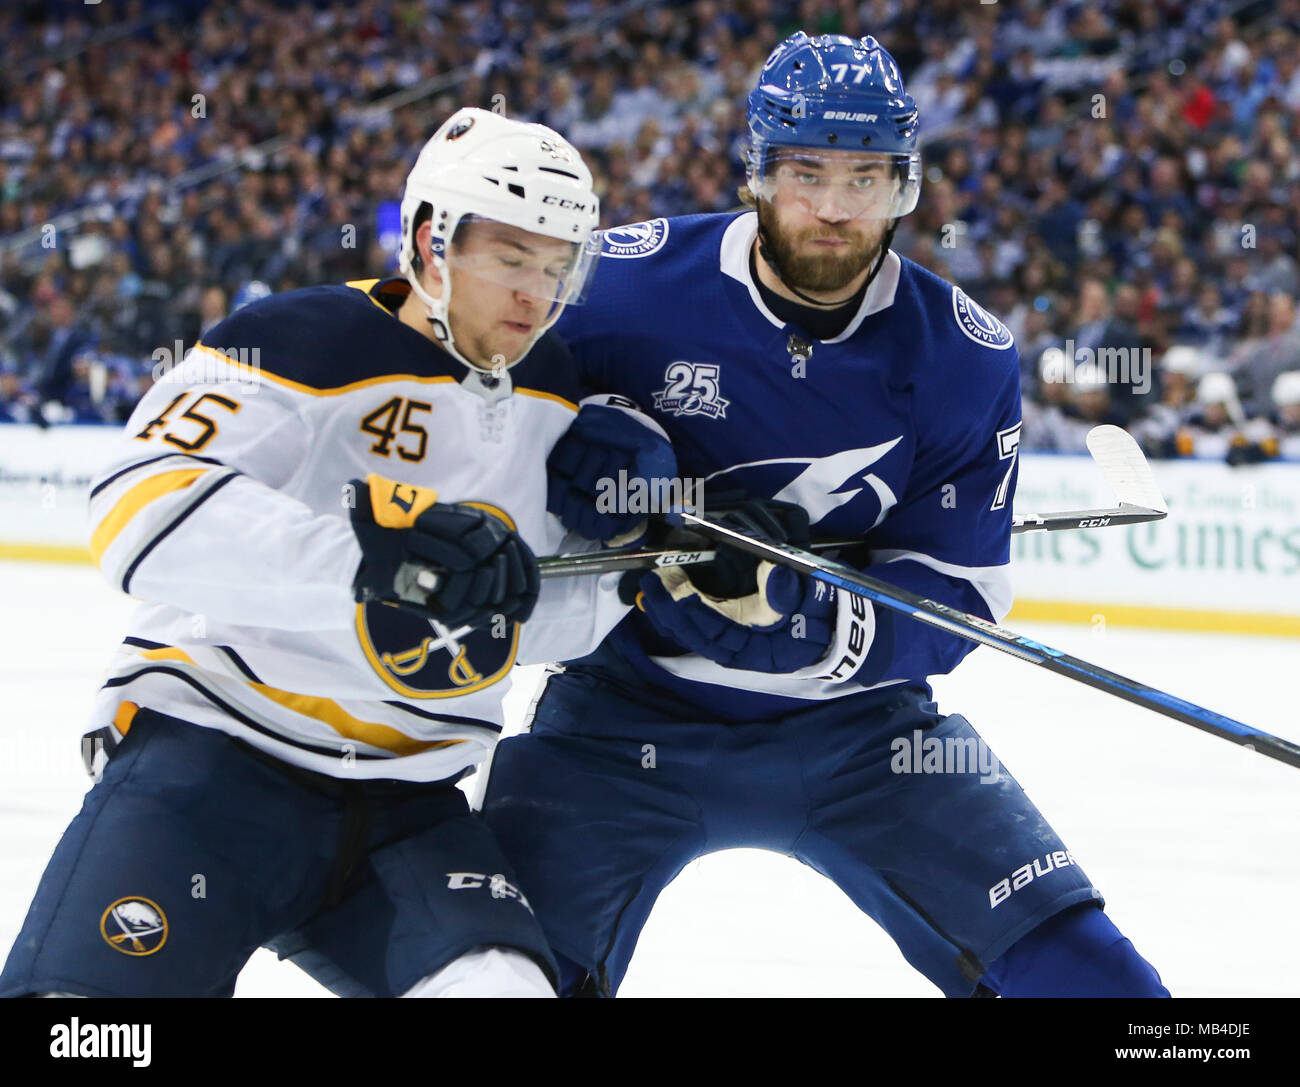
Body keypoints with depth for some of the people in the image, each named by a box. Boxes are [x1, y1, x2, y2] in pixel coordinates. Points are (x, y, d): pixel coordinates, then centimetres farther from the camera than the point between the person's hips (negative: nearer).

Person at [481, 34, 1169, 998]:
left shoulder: (965, 359, -8)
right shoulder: (624, 285, -12)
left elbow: (951, 602, -11)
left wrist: (798, 610, -30)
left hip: (854, 720, 1)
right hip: (630, 712, -1)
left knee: (1086, 975, -8)